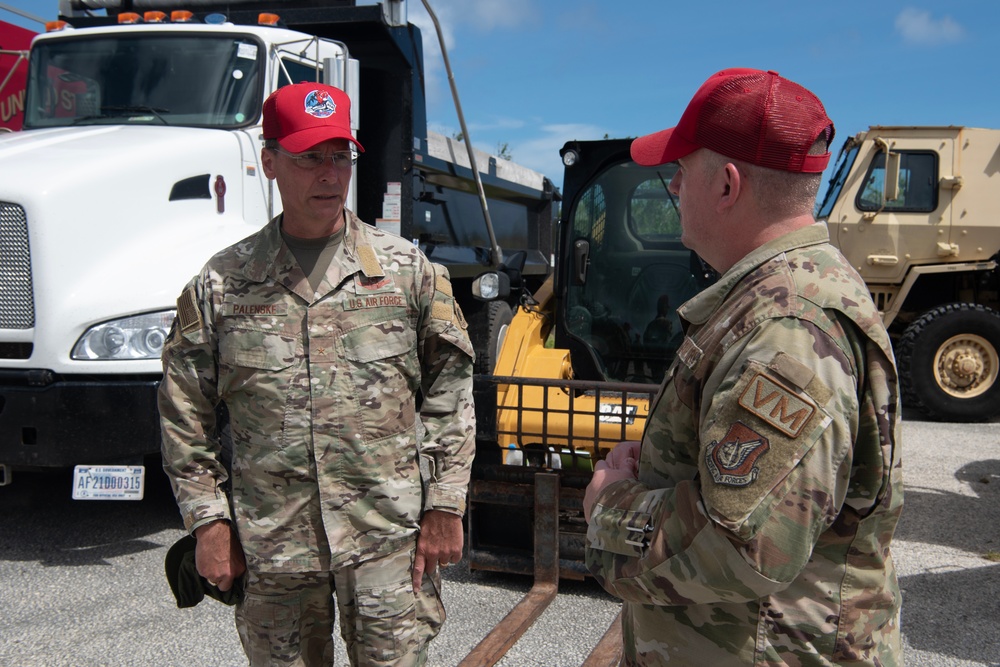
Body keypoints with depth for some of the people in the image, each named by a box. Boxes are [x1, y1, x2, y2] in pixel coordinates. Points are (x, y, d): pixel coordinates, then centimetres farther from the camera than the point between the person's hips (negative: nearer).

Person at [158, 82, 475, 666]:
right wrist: (208, 521, 3)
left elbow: (450, 396, 3)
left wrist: (444, 507, -1)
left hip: (389, 536, -1)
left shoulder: (407, 269, 1)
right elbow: (185, 417, 7)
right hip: (271, 545, 1)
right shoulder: (221, 284, 2)